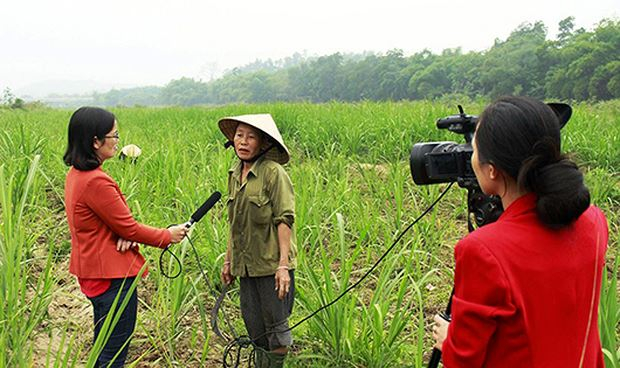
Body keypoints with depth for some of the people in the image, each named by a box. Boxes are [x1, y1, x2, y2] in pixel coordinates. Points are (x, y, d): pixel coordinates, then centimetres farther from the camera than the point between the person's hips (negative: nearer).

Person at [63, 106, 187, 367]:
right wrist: (168, 236, -3)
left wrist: (125, 235, -10)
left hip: (92, 272, 10)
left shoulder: (76, 174, 6)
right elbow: (129, 228, -18)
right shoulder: (95, 182, -25)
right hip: (112, 276, -10)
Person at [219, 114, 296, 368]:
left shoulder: (273, 172, -11)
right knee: (254, 328, 13)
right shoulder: (235, 174, 10)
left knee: (276, 326, 4)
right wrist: (228, 260, 17)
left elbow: (284, 220, -15)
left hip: (271, 264, -6)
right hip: (246, 265, 6)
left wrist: (283, 265, -19)